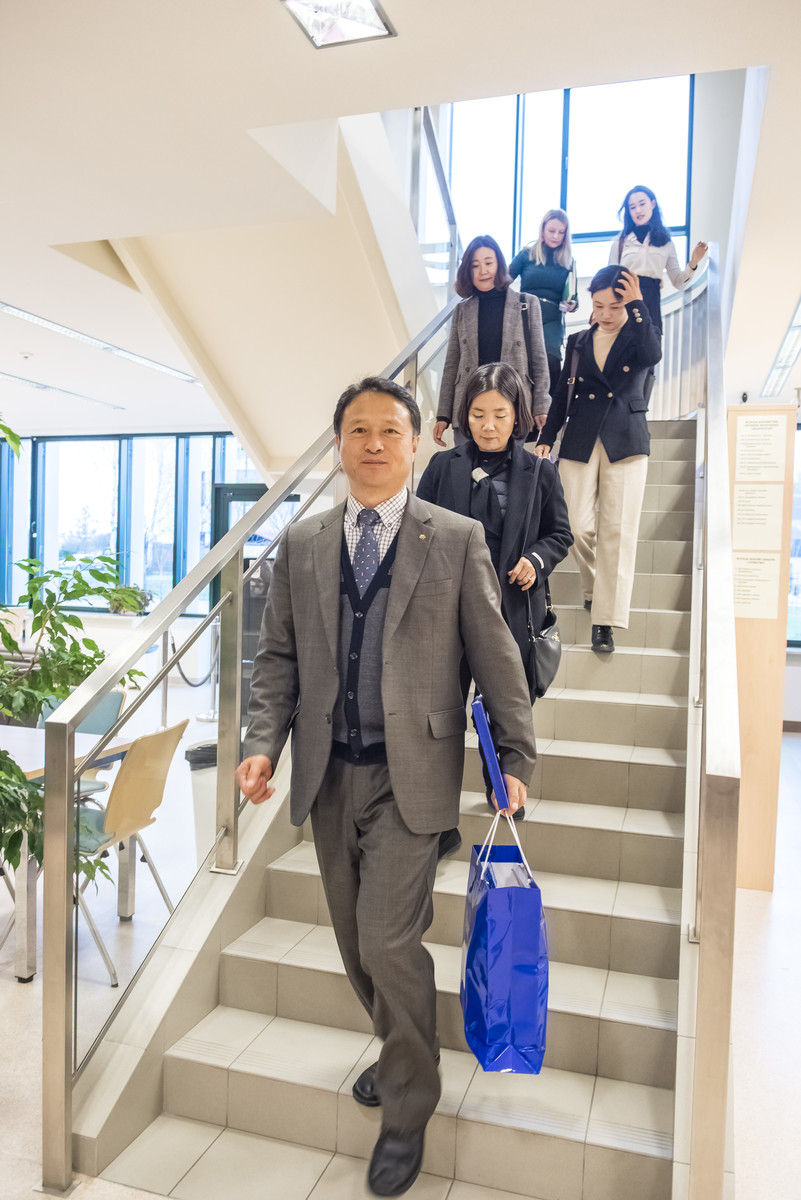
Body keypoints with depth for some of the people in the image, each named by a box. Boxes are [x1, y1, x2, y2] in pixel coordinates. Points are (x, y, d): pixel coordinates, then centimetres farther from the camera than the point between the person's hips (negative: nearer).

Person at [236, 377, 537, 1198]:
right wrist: (264, 743, -4)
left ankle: (407, 1112, 21)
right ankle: (402, 1052, 44)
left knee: (387, 941, -5)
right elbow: (278, 655, 8)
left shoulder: (458, 540, -3)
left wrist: (516, 757, -1)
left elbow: (495, 657, -1)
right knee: (357, 944, 16)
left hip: (411, 773, -4)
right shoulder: (301, 544, 6)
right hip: (327, 773, 4)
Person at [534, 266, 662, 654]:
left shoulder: (639, 335, 6)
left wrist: (637, 306, -17)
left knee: (617, 531, -6)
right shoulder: (578, 342, 12)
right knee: (579, 526, -6)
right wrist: (546, 437, 9)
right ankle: (594, 588, 24)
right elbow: (563, 394, 15)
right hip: (579, 441, 2)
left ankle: (606, 620, -2)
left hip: (625, 443, -2)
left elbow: (652, 355, -18)